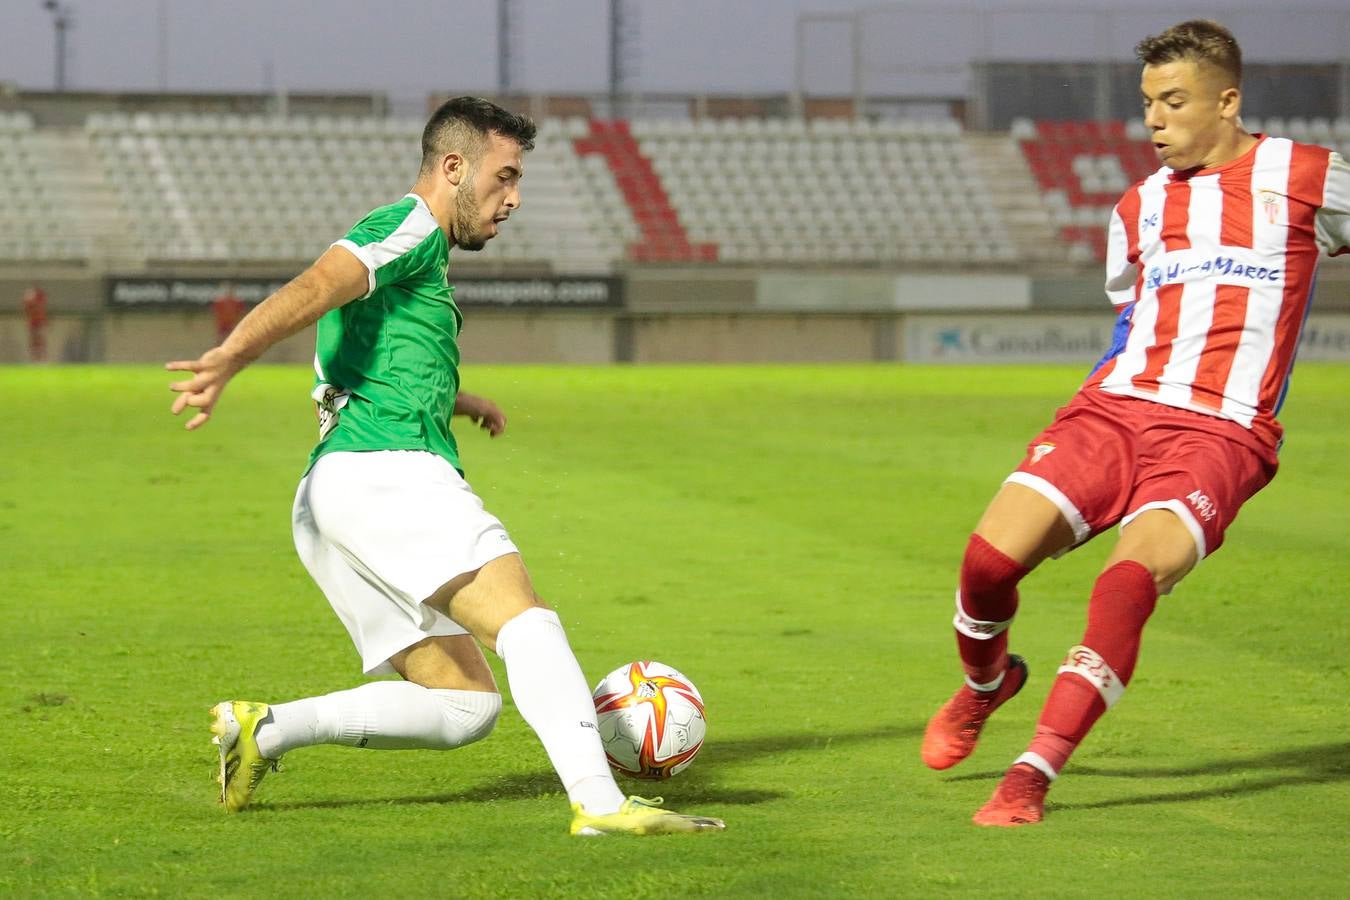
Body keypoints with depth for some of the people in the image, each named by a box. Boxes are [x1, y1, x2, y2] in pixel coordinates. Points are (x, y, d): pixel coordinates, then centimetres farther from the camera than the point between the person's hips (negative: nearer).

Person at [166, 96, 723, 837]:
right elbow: (313, 289, -20)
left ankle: (267, 729, -2)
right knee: (526, 621, -25)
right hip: (386, 473, -10)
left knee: (465, 705, 4)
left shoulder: (412, 245, 31)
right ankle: (599, 803, -42)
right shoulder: (410, 229, -1)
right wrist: (229, 359, -37)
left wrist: (453, 400, 49)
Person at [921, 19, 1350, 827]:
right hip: (1116, 407, 4)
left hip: (1219, 433, -4)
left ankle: (1032, 777, -28)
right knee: (990, 556, -15)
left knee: (1131, 578, -30)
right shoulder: (1139, 208, 19)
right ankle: (985, 684, 20)